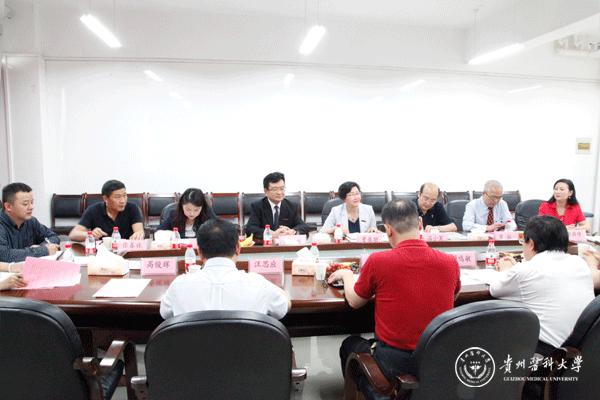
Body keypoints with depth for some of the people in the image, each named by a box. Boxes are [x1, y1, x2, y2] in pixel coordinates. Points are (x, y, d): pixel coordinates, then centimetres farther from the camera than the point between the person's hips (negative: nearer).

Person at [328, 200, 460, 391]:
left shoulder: (377, 261, -18)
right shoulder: (450, 262, -8)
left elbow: (354, 302, 0)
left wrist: (346, 274, 19)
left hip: (393, 362, -4)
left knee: (349, 344, 27)